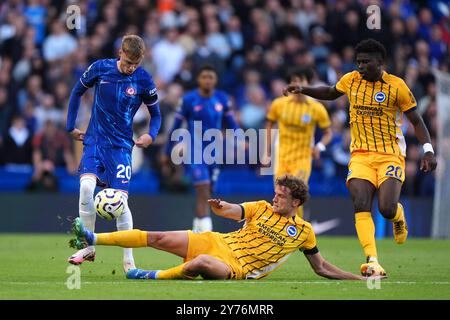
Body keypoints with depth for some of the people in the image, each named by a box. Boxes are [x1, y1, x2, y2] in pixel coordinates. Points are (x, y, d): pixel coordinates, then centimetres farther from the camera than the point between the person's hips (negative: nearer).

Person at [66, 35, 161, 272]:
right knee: (86, 186, -21)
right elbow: (78, 91, 12)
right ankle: (88, 248, -6)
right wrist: (71, 126, 11)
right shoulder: (100, 68, -5)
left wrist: (151, 135, -12)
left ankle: (128, 260, 1)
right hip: (94, 140, 1)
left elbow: (155, 114, 7)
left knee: (120, 200, -10)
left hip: (120, 145, -1)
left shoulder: (143, 80, -7)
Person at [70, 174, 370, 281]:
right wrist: (220, 206, -29)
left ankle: (154, 276, -25)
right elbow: (229, 211, -3)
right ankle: (92, 239, -8)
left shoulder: (304, 232, 3)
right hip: (217, 242, 3)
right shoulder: (261, 209, 9)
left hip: (237, 268, -3)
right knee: (158, 238, -9)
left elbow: (322, 267, 10)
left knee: (202, 262, -40)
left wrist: (360, 279, 3)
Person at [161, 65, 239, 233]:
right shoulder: (189, 99, -6)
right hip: (196, 153, -4)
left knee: (205, 195, 10)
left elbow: (231, 123, 13)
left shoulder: (222, 99, 4)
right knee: (203, 194, -15)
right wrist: (167, 153, 4)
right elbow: (176, 126, 1)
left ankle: (196, 230, 23)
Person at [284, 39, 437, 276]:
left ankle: (398, 215, 22)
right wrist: (303, 90, 16)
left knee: (387, 209, -17)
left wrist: (428, 150, -12)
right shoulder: (351, 80, 6)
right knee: (361, 206, -19)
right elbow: (330, 93, 28)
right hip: (361, 155, 3)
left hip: (391, 155, -3)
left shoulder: (397, 86, -6)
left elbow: (416, 121, -1)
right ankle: (372, 260, -23)